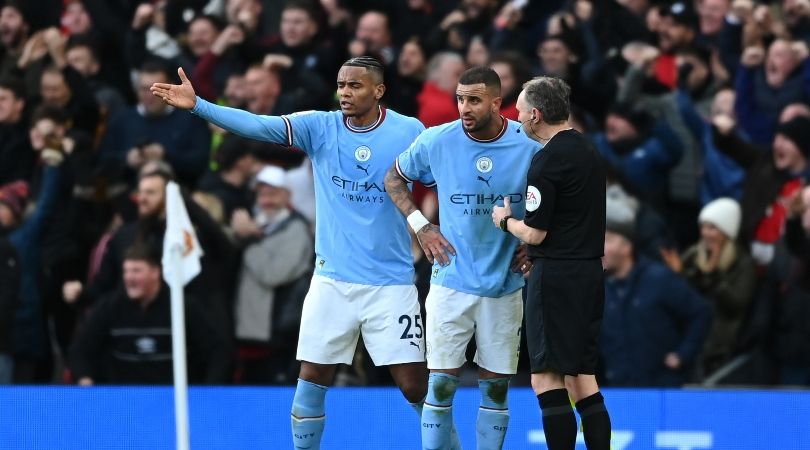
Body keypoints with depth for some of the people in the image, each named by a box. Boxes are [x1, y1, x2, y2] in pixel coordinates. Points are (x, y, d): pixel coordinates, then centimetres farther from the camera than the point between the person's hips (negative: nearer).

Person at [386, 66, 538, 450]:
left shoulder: (529, 145, -8)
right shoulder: (436, 141, -8)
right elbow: (394, 178, 10)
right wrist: (420, 225, -3)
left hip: (504, 286, 1)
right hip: (452, 284, -1)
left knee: (496, 387, 6)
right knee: (441, 384, -4)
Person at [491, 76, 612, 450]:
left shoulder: (547, 161, -14)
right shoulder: (587, 151, 13)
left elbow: (535, 233, -14)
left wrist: (505, 220, 4)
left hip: (556, 277, -9)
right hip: (589, 270, 9)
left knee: (546, 380, -6)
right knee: (582, 379, 11)